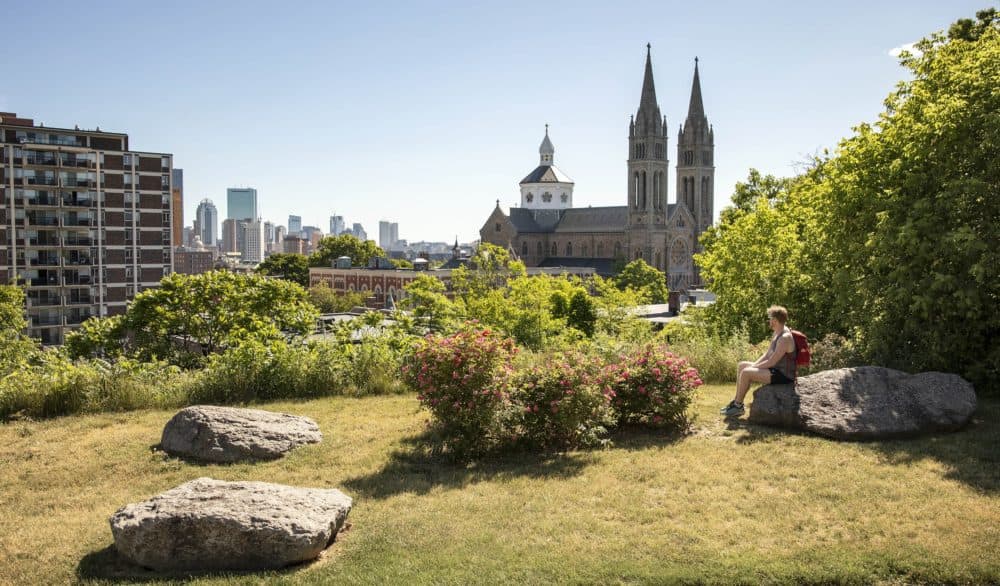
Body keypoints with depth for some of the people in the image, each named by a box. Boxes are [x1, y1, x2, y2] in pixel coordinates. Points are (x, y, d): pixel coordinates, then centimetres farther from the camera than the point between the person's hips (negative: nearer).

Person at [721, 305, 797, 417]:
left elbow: (771, 362, -25)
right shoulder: (777, 333, 10)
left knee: (746, 372, -22)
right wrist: (753, 365, 1)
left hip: (783, 375, -11)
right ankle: (737, 401, 12)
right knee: (741, 366, 11)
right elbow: (767, 355, 14)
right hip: (775, 370, 11)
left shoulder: (785, 338, -23)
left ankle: (738, 406, -8)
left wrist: (753, 367, -15)